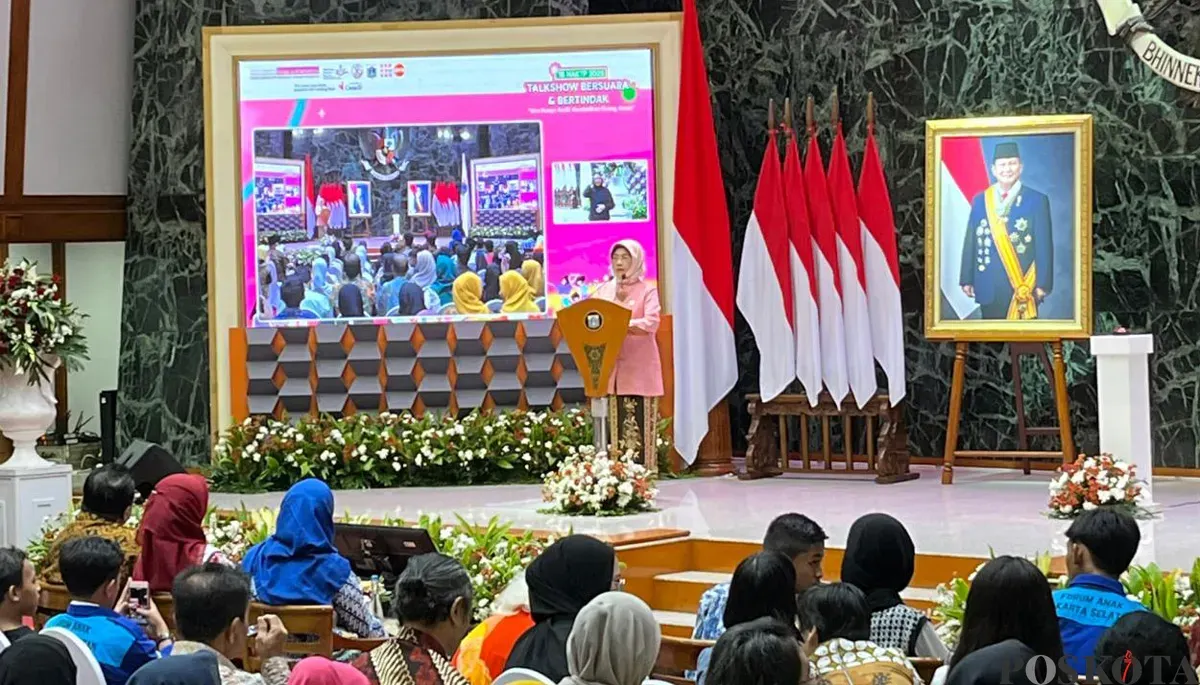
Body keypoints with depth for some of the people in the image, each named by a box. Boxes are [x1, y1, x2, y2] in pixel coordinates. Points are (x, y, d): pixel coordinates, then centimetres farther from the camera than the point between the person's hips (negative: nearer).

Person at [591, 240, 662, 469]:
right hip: (611, 366, 3)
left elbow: (651, 323, -11)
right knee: (616, 423, -2)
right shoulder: (603, 291, 15)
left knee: (641, 422, -6)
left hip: (640, 367, -3)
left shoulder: (647, 291, 3)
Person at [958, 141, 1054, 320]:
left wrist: (1043, 284, -8)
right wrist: (967, 279, 6)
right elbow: (971, 242, 11)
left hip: (1023, 288, -3)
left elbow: (1044, 246, -2)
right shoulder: (980, 201, 10)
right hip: (989, 289, 3)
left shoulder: (1037, 200, 0)